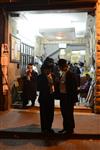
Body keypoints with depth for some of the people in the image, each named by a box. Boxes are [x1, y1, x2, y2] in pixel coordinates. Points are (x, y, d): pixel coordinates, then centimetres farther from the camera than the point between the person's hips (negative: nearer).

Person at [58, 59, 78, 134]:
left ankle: (70, 129, 15)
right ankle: (65, 128, 28)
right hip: (63, 96, 8)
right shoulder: (63, 74, 10)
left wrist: (73, 98, -16)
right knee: (64, 113, 15)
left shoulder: (70, 74, -14)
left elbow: (74, 87, -15)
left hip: (68, 97, -8)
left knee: (69, 113, 2)